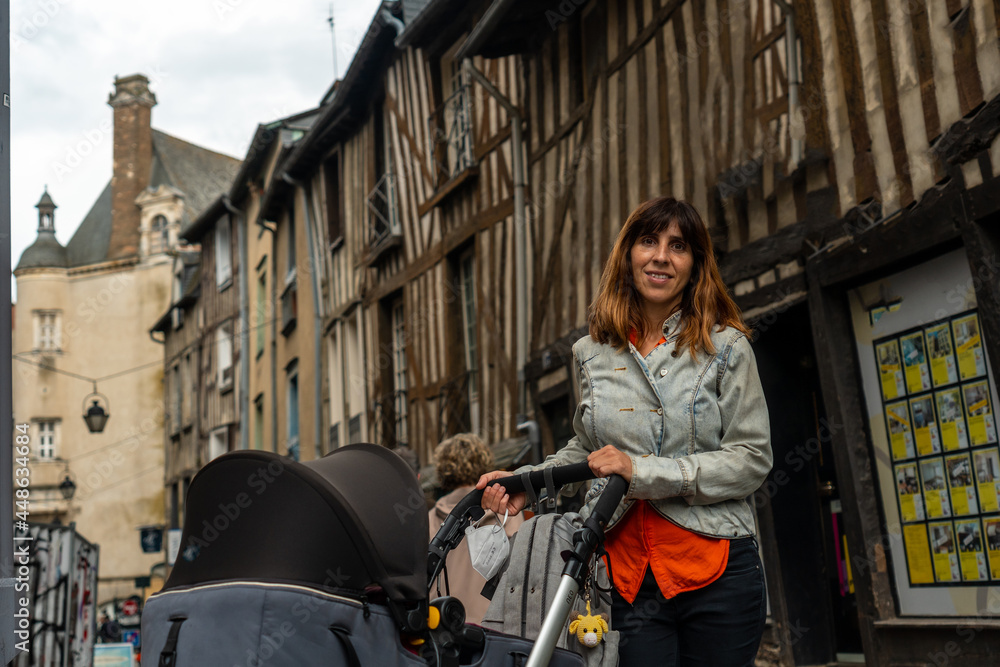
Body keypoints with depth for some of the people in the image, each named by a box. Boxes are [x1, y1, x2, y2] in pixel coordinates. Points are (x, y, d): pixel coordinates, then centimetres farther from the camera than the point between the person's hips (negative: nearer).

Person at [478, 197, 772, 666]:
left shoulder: (726, 346, 0)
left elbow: (752, 459, -7)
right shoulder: (593, 354, 11)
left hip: (716, 570, -2)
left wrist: (644, 472, -16)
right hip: (627, 574, 2)